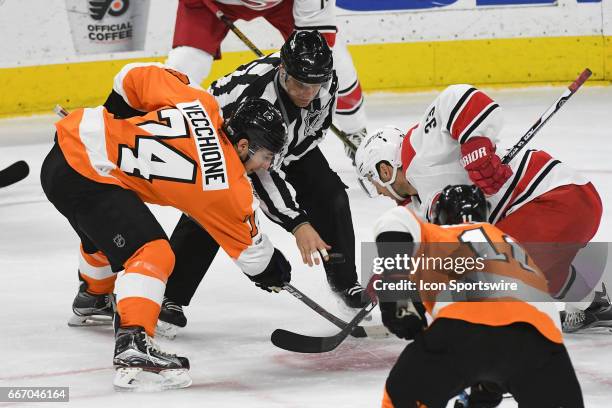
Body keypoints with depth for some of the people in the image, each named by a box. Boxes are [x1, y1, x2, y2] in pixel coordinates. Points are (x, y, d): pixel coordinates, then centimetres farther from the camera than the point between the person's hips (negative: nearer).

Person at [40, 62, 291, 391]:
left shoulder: (201, 105, 3)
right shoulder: (229, 186, -10)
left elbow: (134, 77, 9)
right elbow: (250, 247, 5)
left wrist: (119, 118, 25)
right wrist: (272, 271, 24)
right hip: (87, 177, -9)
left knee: (106, 233, 36)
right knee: (151, 253, -17)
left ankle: (92, 297, 65)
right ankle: (132, 346, -33)